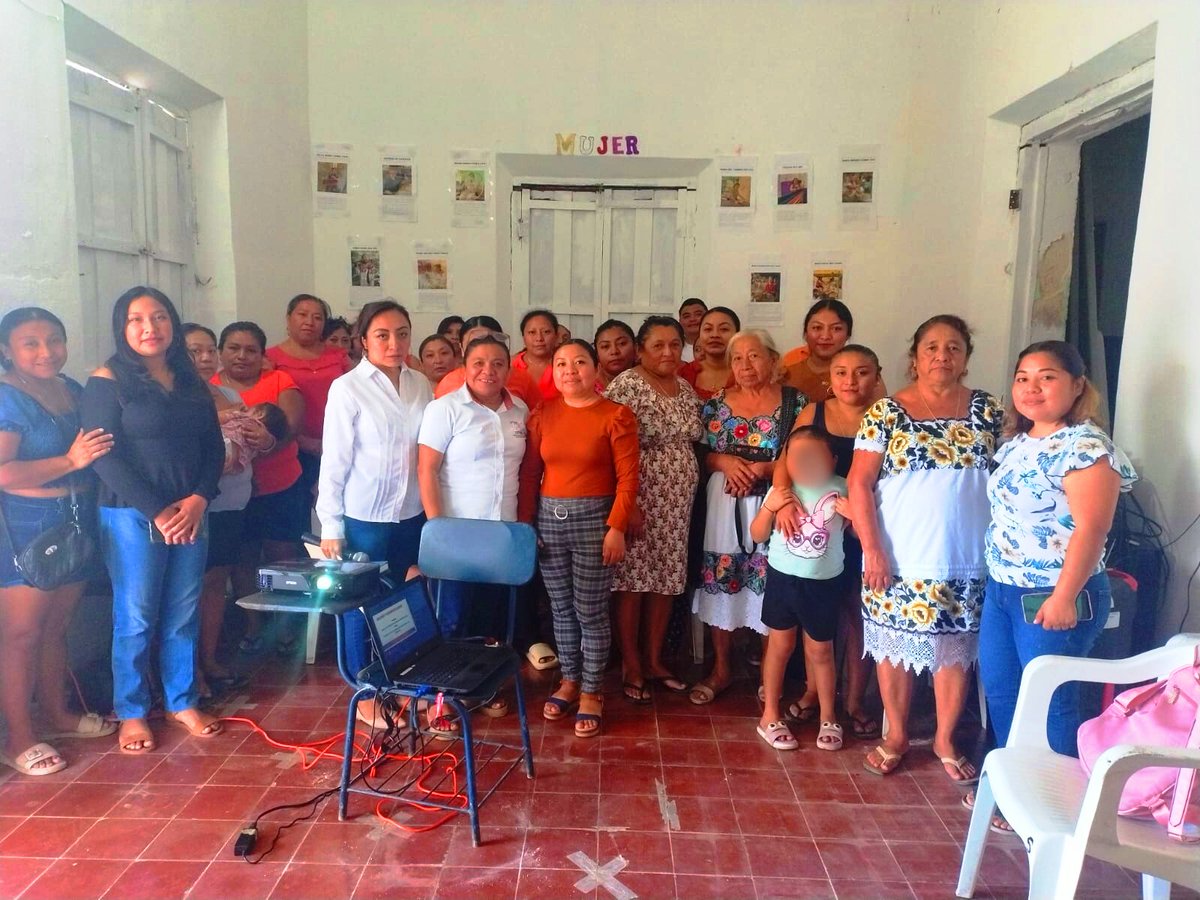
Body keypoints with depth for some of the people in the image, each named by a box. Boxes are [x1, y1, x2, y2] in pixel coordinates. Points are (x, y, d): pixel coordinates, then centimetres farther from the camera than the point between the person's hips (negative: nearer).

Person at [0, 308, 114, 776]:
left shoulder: (74, 390, 9)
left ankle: (57, 714, 31)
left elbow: (97, 450, 20)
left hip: (75, 525, 7)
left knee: (56, 626, 17)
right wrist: (71, 461, -28)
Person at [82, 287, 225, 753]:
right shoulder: (107, 382, -4)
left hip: (190, 513, 5)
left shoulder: (191, 382, 10)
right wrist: (157, 512, -15)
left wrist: (198, 499, -8)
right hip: (131, 517, -4)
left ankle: (182, 702, 25)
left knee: (184, 614, 11)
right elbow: (104, 456, -11)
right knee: (136, 618, 4)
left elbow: (213, 447, 8)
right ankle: (132, 712, 20)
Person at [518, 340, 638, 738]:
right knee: (561, 608, 13)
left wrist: (616, 528, -14)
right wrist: (524, 524, 1)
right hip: (549, 517, 4)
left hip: (593, 519, -4)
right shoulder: (542, 414, 5)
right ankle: (569, 681, 30)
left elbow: (627, 478, -9)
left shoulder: (616, 415, -6)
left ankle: (591, 691, 19)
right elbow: (529, 473, 6)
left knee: (591, 611, 3)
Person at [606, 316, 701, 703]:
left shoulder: (686, 389, 11)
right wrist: (628, 504, -19)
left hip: (677, 503, 7)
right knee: (633, 581, 0)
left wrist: (687, 494, 12)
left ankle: (654, 660, 25)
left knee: (666, 581, 11)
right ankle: (631, 668, 13)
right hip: (638, 497, -7)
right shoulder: (626, 385, -10)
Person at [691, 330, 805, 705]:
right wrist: (724, 462, -12)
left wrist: (767, 469, -16)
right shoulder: (717, 403, 7)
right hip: (725, 506, 2)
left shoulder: (795, 401, 0)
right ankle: (721, 669, 24)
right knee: (720, 583, 7)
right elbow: (700, 455, 8)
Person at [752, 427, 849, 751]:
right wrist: (768, 507, -18)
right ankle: (770, 715, 23)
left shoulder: (841, 490, -8)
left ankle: (828, 717, 28)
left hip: (824, 583, 0)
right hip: (783, 577, 0)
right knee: (780, 645, 11)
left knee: (820, 651, 11)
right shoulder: (780, 491, -7)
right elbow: (757, 535, -2)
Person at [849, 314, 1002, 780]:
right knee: (895, 647, 10)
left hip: (965, 560, 2)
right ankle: (896, 735, 30)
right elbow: (859, 483, -7)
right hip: (898, 558, -2)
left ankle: (945, 739, 33)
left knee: (955, 650, 13)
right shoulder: (886, 412, -5)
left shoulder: (988, 410, 3)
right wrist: (872, 549, -13)